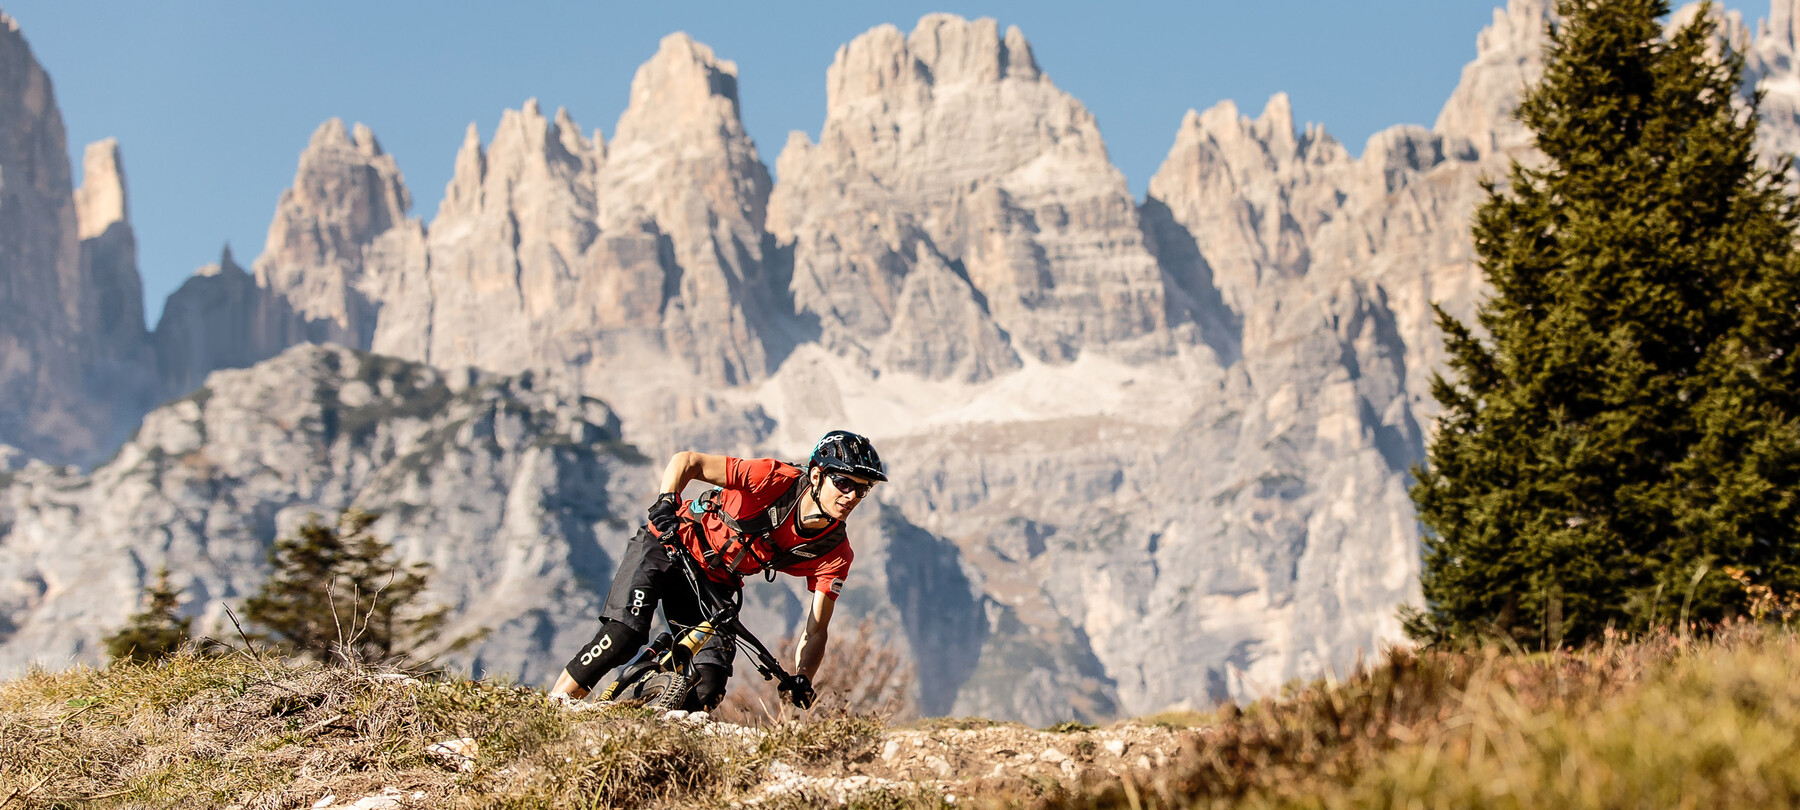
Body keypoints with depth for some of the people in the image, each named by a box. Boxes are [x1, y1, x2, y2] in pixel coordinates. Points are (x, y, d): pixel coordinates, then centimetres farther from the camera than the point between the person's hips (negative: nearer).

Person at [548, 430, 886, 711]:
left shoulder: (835, 554, -15)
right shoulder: (776, 480, -27)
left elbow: (816, 631, -14)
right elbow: (686, 461, -21)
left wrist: (801, 683, -32)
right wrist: (666, 503, -38)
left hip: (714, 582, 4)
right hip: (666, 546, -4)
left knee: (710, 687, -14)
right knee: (624, 635, -23)